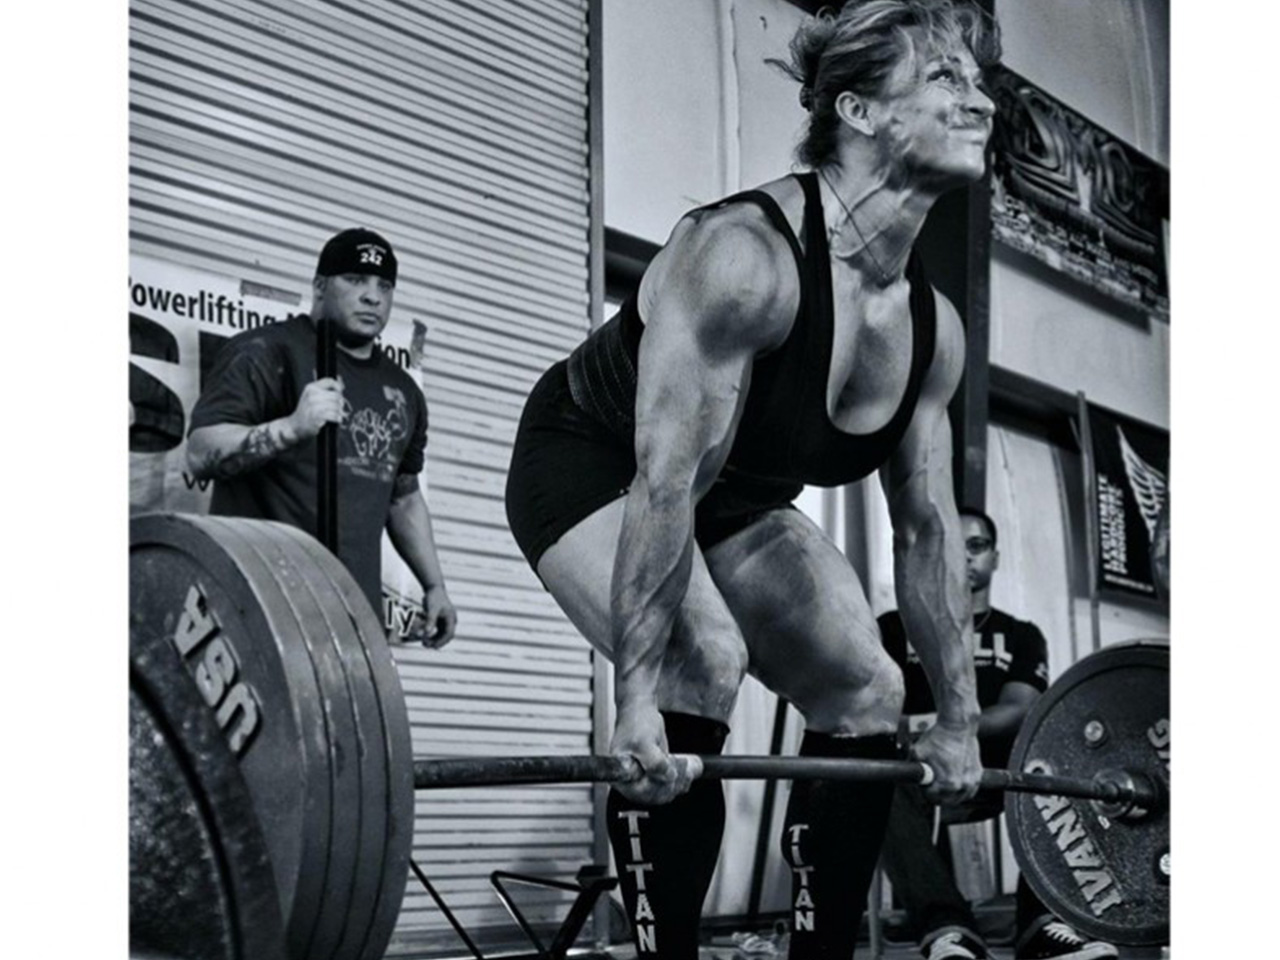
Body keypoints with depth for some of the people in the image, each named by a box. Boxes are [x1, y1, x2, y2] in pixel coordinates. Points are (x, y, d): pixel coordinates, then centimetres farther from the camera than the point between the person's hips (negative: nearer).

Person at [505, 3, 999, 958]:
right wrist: (636, 699, -40)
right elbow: (664, 482, -37)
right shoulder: (746, 256, -33)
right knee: (699, 665, -31)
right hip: (590, 466, -8)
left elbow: (929, 527, -2)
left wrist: (960, 719, 1)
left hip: (738, 495, 8)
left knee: (868, 690, 0)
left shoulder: (934, 326, -10)